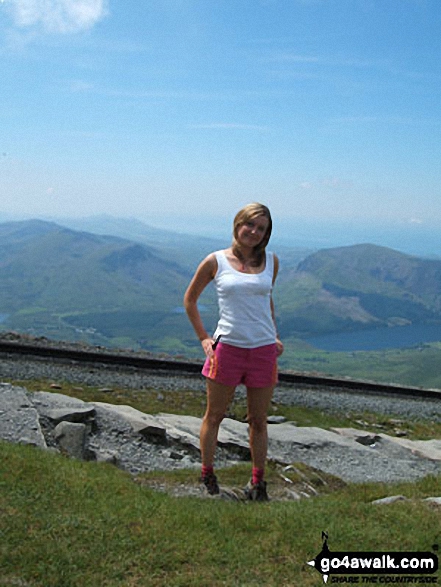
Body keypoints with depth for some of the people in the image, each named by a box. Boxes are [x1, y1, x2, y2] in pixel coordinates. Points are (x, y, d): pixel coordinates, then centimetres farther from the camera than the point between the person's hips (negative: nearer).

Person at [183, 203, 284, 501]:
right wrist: (203, 338, 3)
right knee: (214, 416, 10)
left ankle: (258, 483, 25)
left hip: (264, 350, 2)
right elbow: (190, 300, 10)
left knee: (258, 421, 11)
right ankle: (207, 476, 26)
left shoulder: (271, 261, 6)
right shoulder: (216, 261, -2)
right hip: (227, 348, -2)